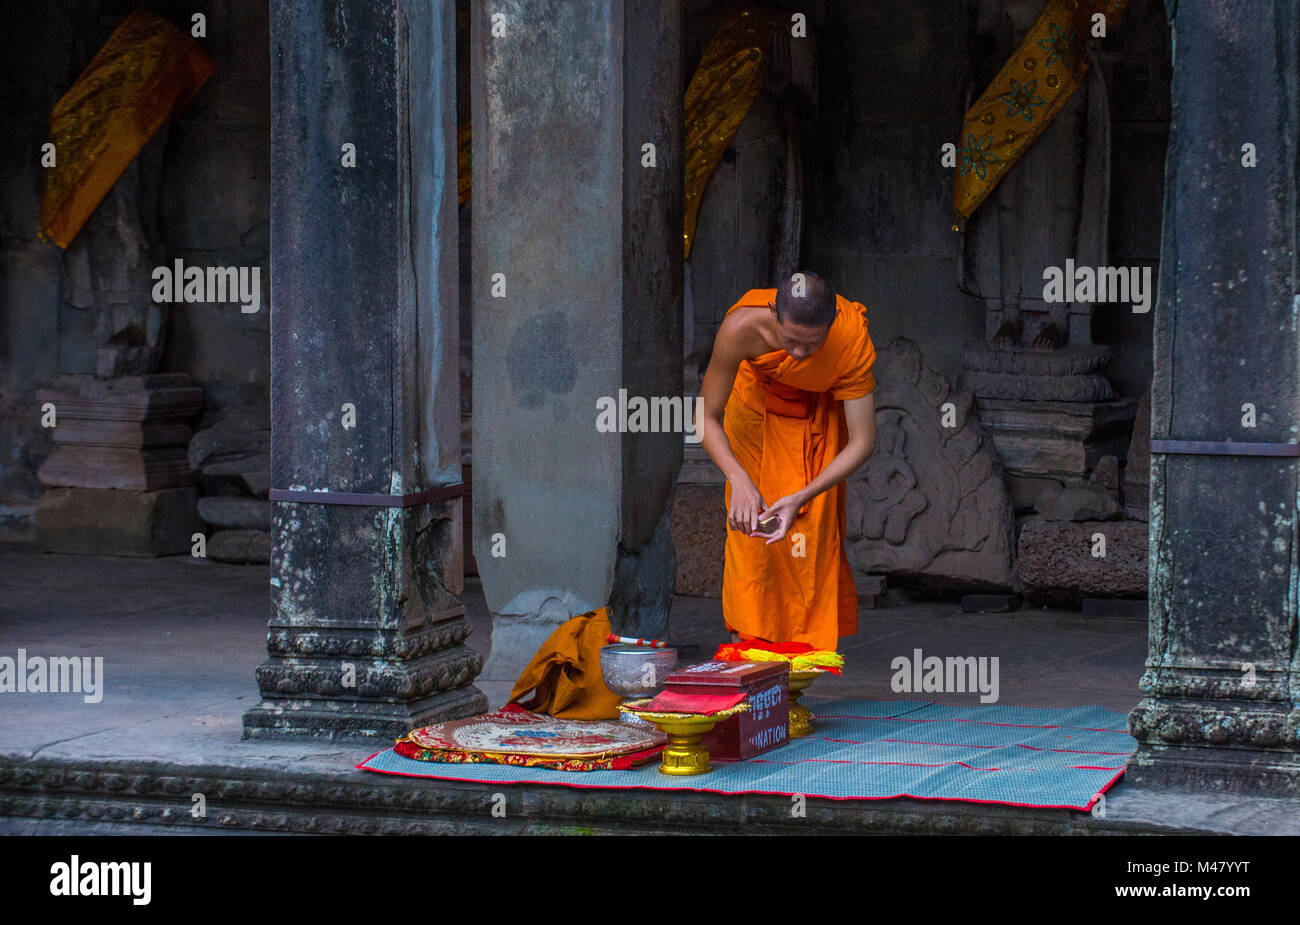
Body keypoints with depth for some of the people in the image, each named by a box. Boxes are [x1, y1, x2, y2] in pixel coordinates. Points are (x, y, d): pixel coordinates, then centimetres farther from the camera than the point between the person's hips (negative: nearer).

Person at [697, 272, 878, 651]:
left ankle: (813, 639, 5)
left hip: (821, 405, 0)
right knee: (750, 520, -2)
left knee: (817, 520, -6)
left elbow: (862, 441, -35)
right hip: (758, 394, 0)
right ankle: (747, 633, 9)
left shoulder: (854, 340, -41)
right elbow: (707, 417, -31)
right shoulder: (742, 327, -42)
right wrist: (740, 480, -46)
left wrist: (803, 498, -45)